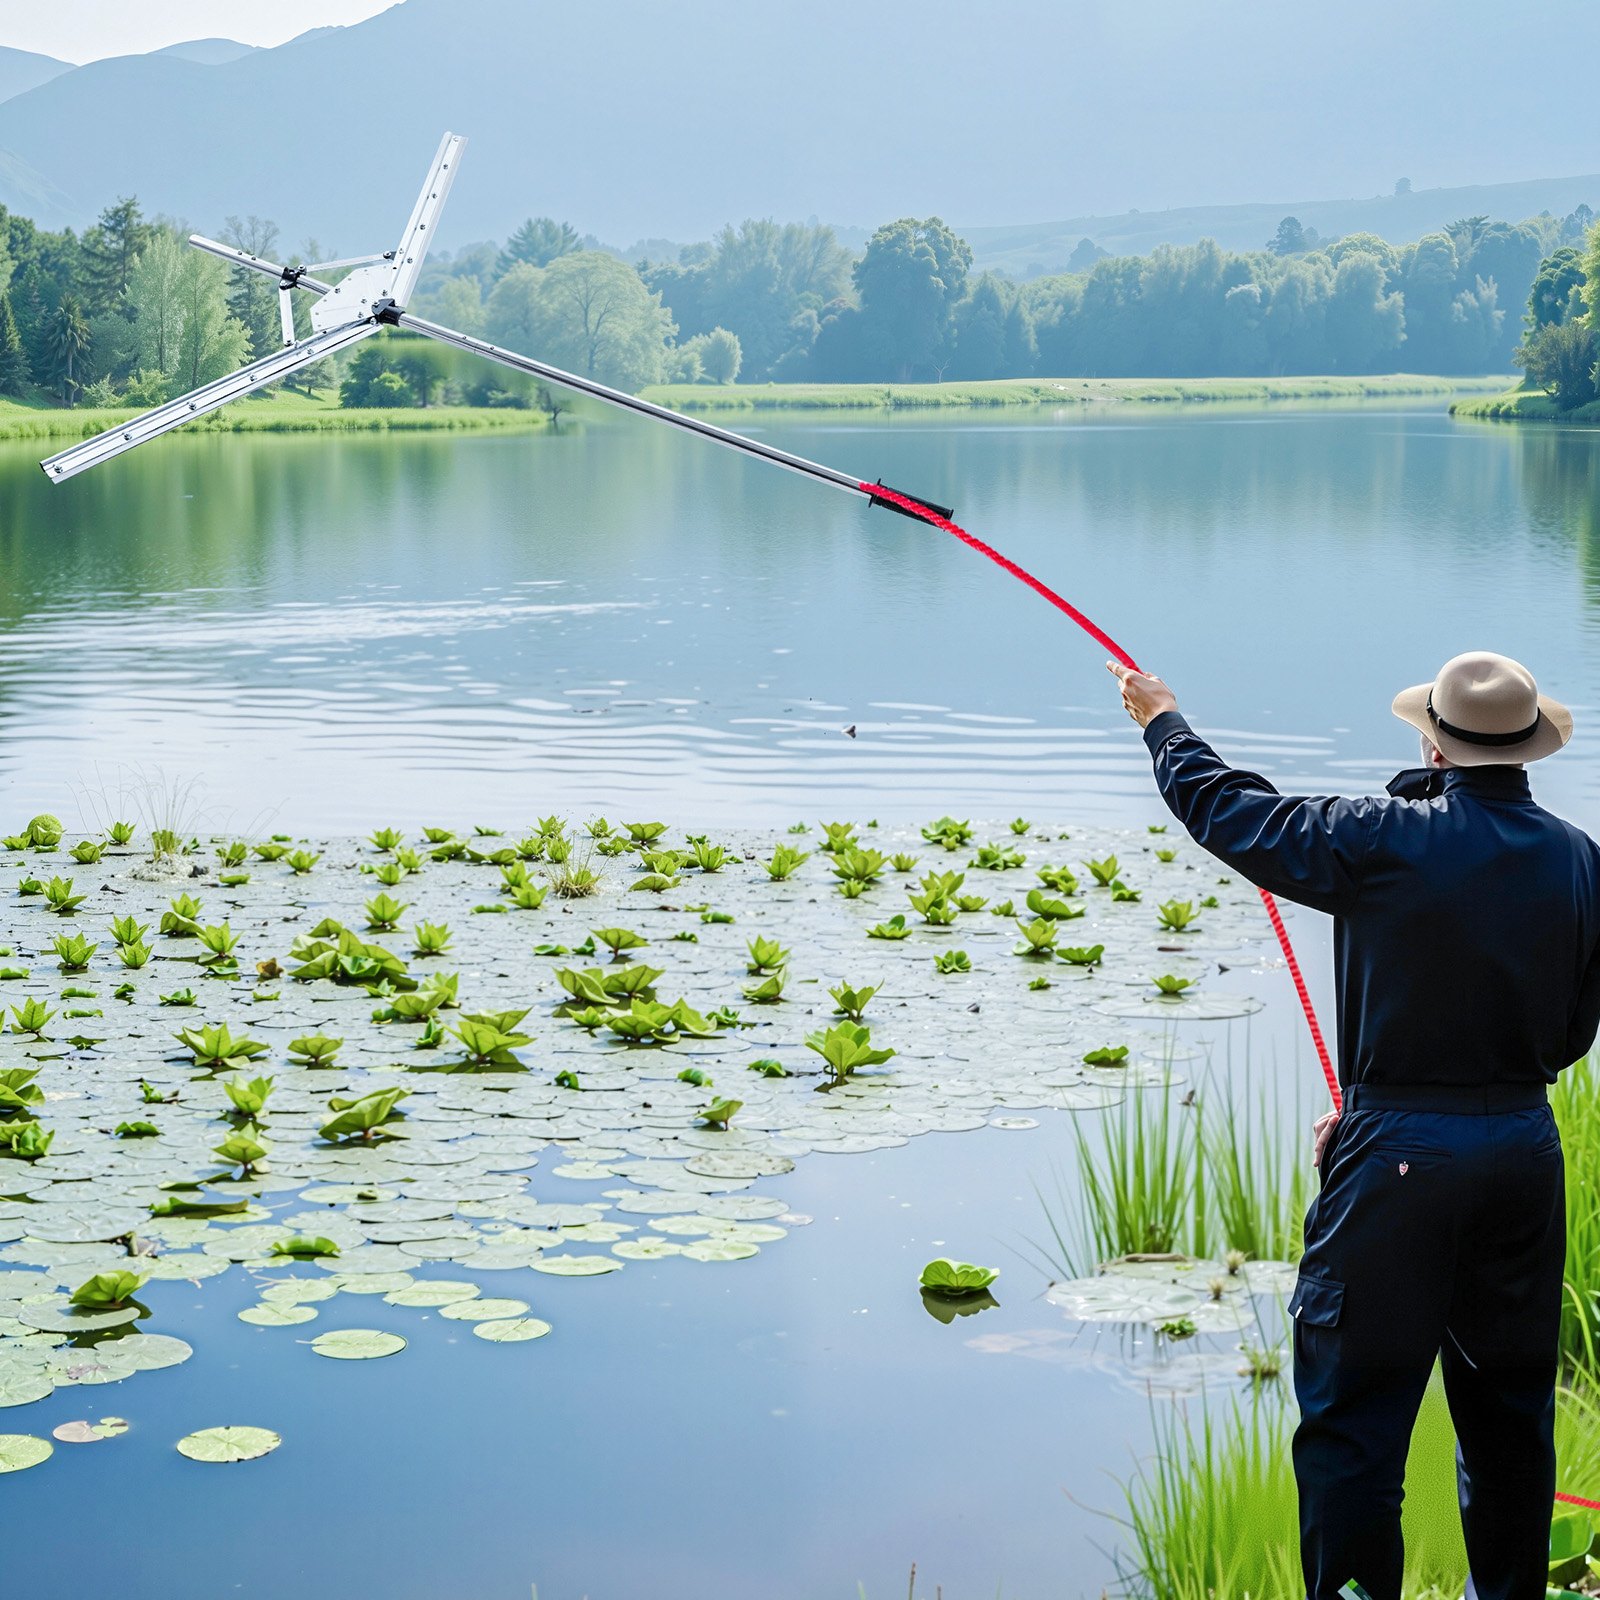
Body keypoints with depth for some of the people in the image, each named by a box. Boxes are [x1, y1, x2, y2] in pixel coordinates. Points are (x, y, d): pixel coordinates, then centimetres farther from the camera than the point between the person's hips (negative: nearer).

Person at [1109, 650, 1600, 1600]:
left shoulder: (1386, 842, -14)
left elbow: (1228, 811, -2)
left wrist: (1163, 720, 16)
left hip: (1400, 1159, -5)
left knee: (1356, 1411, 2)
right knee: (1509, 1407, 16)